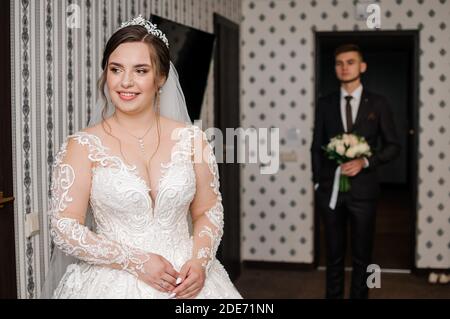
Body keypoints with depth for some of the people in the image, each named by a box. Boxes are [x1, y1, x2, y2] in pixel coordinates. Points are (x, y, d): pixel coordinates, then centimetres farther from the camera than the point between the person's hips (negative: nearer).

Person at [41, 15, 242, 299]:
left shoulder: (192, 139, -1)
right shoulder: (83, 146, -7)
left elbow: (209, 211, 6)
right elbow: (65, 228, -9)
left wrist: (200, 261, -10)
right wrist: (136, 261, -15)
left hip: (185, 282, 2)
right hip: (112, 283, -2)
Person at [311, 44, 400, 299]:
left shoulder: (378, 104, 0)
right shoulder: (325, 104, 5)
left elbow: (393, 146, 0)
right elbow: (316, 146, 9)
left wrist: (365, 162, -14)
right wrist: (318, 181, 2)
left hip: (363, 189, -1)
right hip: (330, 190, 2)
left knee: (362, 255, 8)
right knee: (335, 254, 12)